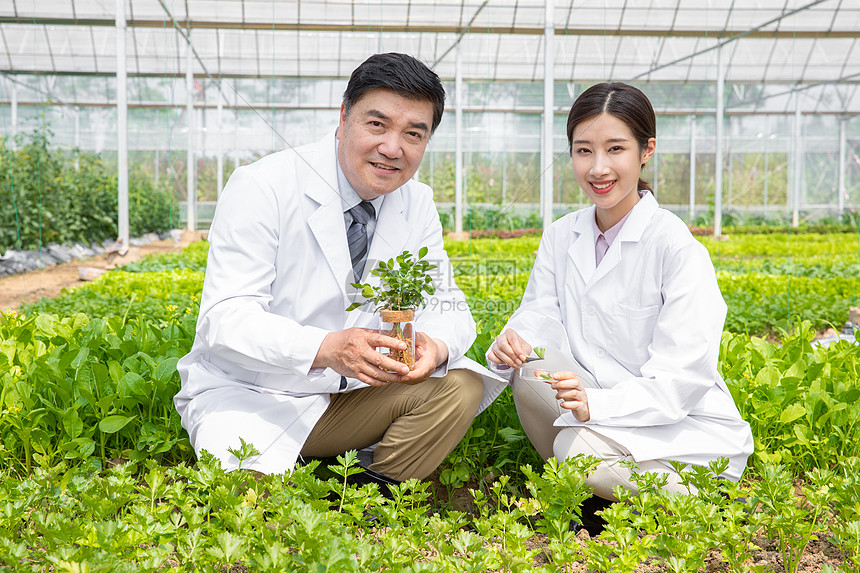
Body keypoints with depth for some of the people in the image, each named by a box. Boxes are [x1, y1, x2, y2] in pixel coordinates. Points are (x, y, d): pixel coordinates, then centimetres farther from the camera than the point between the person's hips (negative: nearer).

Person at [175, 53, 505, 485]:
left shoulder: (416, 204, 1)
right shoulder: (261, 189, -17)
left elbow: (447, 307, 0)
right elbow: (226, 318, -24)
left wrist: (437, 345, -27)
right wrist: (326, 348, -43)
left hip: (352, 391, 5)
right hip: (249, 396, -5)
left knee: (460, 385, -16)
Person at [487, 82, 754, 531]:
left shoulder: (676, 247, -16)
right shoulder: (561, 236, 3)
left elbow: (681, 379, -21)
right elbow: (540, 316, -2)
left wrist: (595, 403, -36)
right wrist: (513, 342, -26)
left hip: (688, 429, -5)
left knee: (580, 446, -32)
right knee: (528, 368, -21)